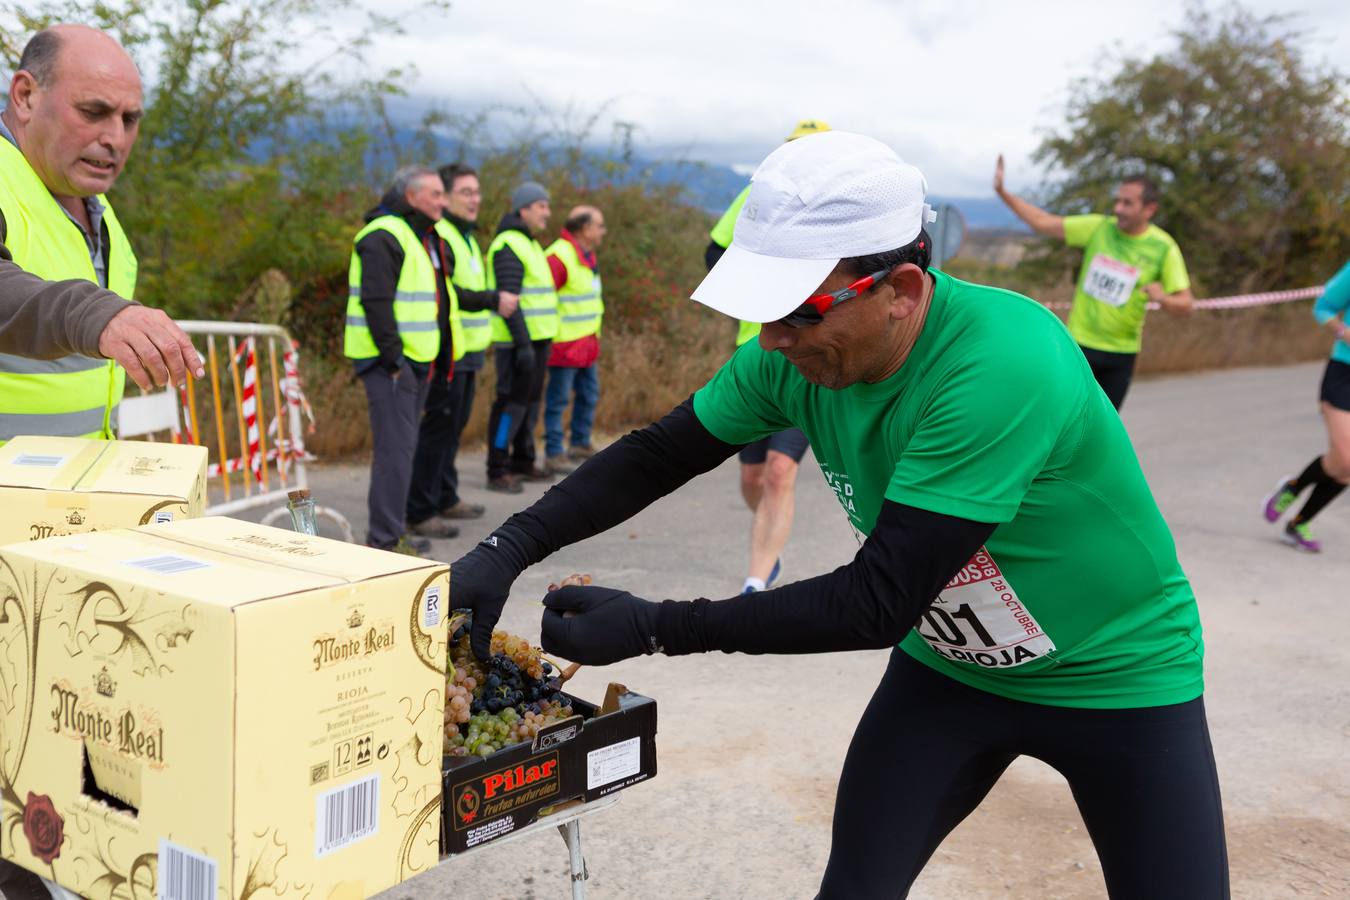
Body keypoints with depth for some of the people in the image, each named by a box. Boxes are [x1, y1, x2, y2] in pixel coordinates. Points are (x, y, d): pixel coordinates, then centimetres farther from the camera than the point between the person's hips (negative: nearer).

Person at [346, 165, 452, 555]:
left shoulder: (424, 236, 19)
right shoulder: (384, 237, -14)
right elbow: (376, 303, -21)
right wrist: (394, 358, -21)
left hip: (413, 358, 10)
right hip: (388, 361, -10)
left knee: (401, 445, 16)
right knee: (396, 447, -11)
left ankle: (390, 527, 27)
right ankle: (386, 539, -7)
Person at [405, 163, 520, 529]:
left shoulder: (465, 236, 20)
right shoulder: (437, 236, -13)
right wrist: (493, 300, -23)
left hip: (466, 351, 10)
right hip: (446, 351, -10)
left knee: (453, 427, 17)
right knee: (437, 427, -8)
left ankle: (445, 498, 29)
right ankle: (419, 511, -4)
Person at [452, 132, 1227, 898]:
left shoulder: (1003, 365, -36)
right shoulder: (794, 354, -16)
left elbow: (879, 602, -35)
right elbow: (656, 459, -4)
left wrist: (650, 628, -32)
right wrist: (507, 550, -17)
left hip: (1118, 677, -4)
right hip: (950, 665, 5)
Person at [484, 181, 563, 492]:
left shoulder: (530, 244, 18)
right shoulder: (508, 246, -14)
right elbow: (507, 298, -21)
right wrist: (523, 343, -25)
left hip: (536, 338, 10)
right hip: (518, 340, -10)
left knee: (530, 401, 14)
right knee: (512, 402, -8)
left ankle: (523, 462, 22)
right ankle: (497, 471, -3)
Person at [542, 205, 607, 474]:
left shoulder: (588, 256, 14)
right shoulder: (559, 257, -18)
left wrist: (594, 335, 18)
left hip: (587, 342, 10)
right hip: (565, 344, -10)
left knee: (589, 394, 17)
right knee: (559, 399, -2)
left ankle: (580, 444, 31)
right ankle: (553, 453, 4)